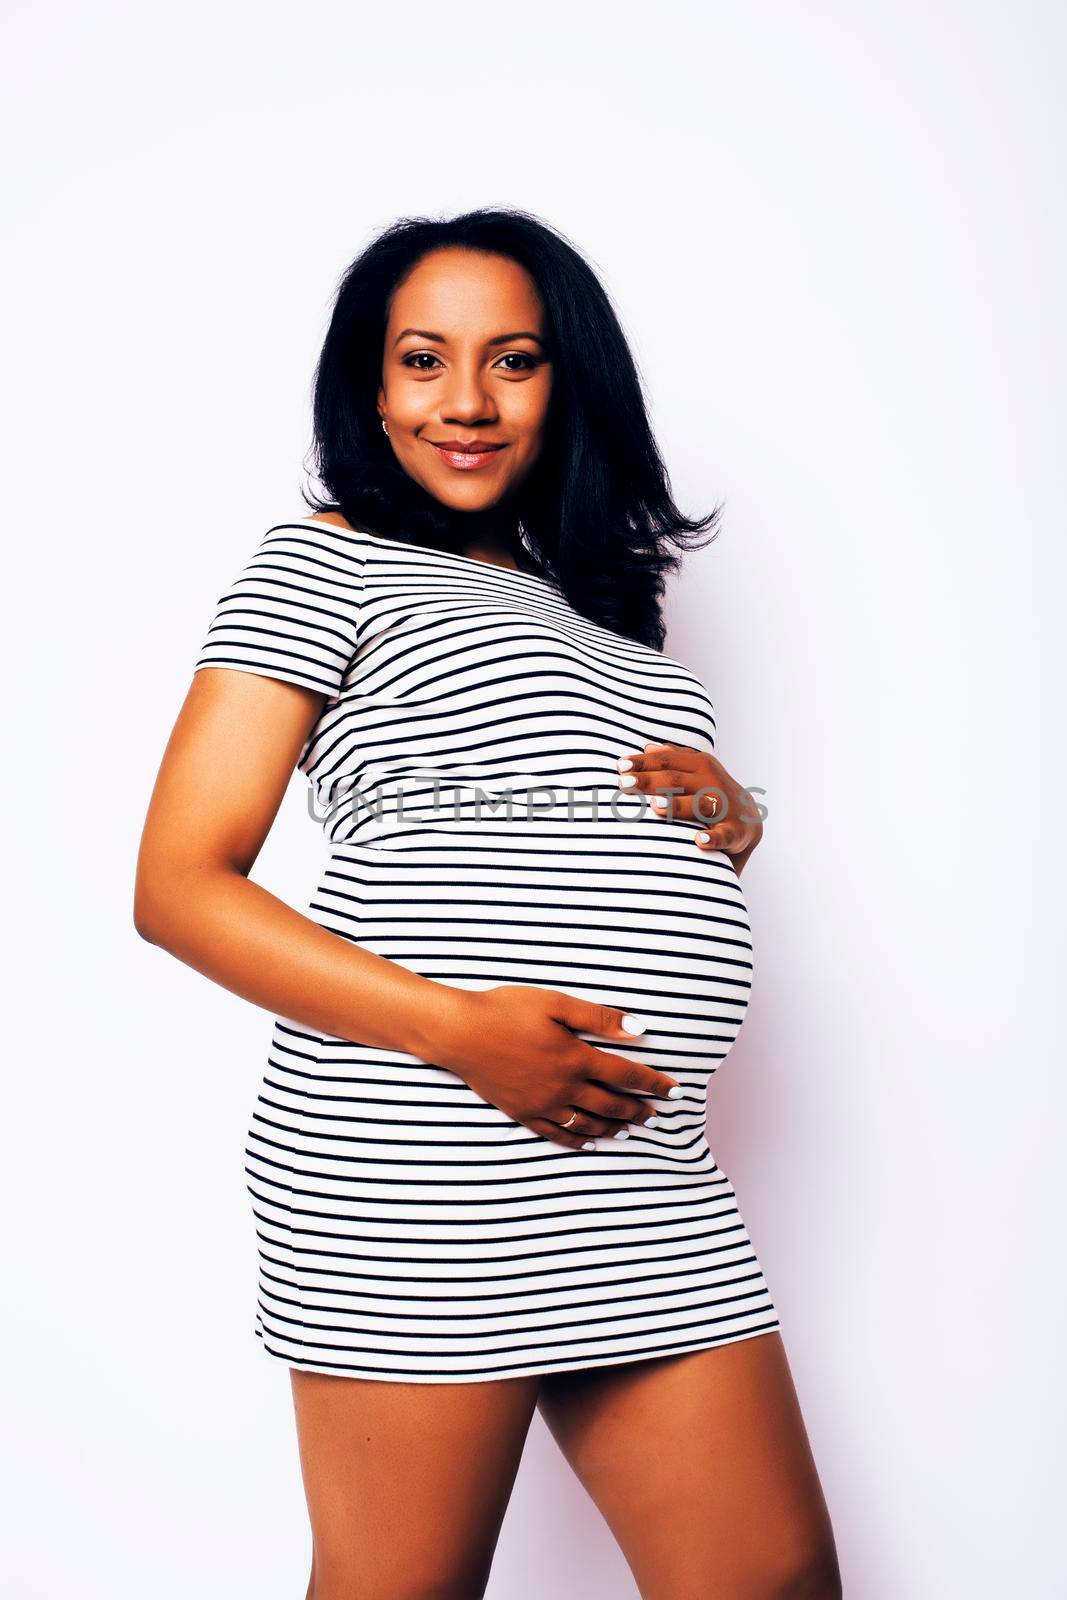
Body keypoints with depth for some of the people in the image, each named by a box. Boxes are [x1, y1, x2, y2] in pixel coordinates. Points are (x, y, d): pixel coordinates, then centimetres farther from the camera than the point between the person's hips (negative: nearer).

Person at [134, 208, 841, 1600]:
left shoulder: (600, 607, 23)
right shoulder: (325, 563, 3)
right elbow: (178, 887, -6)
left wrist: (728, 825, 7)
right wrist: (463, 1031, -18)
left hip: (649, 1184, 7)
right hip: (416, 1173, -6)